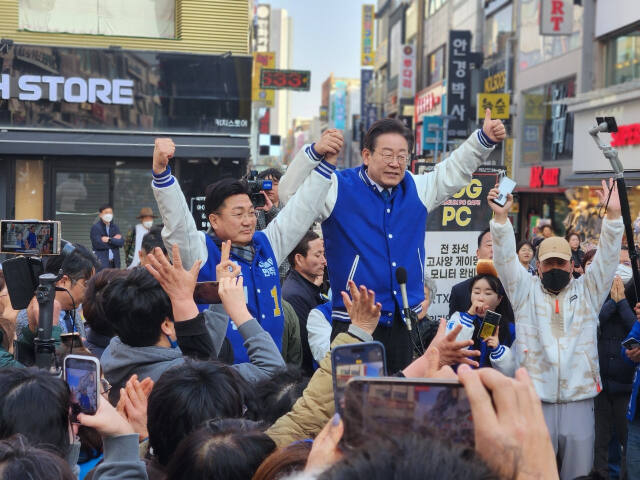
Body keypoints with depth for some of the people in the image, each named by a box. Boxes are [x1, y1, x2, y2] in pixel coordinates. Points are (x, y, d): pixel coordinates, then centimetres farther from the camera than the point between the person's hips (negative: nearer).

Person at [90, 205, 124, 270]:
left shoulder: (115, 227, 13)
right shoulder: (96, 227, -2)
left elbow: (121, 242, 0)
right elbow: (98, 244, -14)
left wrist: (109, 240, -15)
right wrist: (114, 240, -6)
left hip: (114, 263, 5)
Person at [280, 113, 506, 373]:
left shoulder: (416, 188, 12)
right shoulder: (338, 189, -4)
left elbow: (455, 169, 24)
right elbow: (290, 192, -15)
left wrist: (484, 138, 13)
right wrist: (315, 152, -27)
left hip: (407, 322, 5)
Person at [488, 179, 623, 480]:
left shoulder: (588, 291, 12)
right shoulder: (525, 291, 10)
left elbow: (607, 257, 1)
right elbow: (506, 258, -2)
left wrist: (613, 215, -12)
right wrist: (501, 217, -16)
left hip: (578, 398, 1)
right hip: (535, 398, -1)